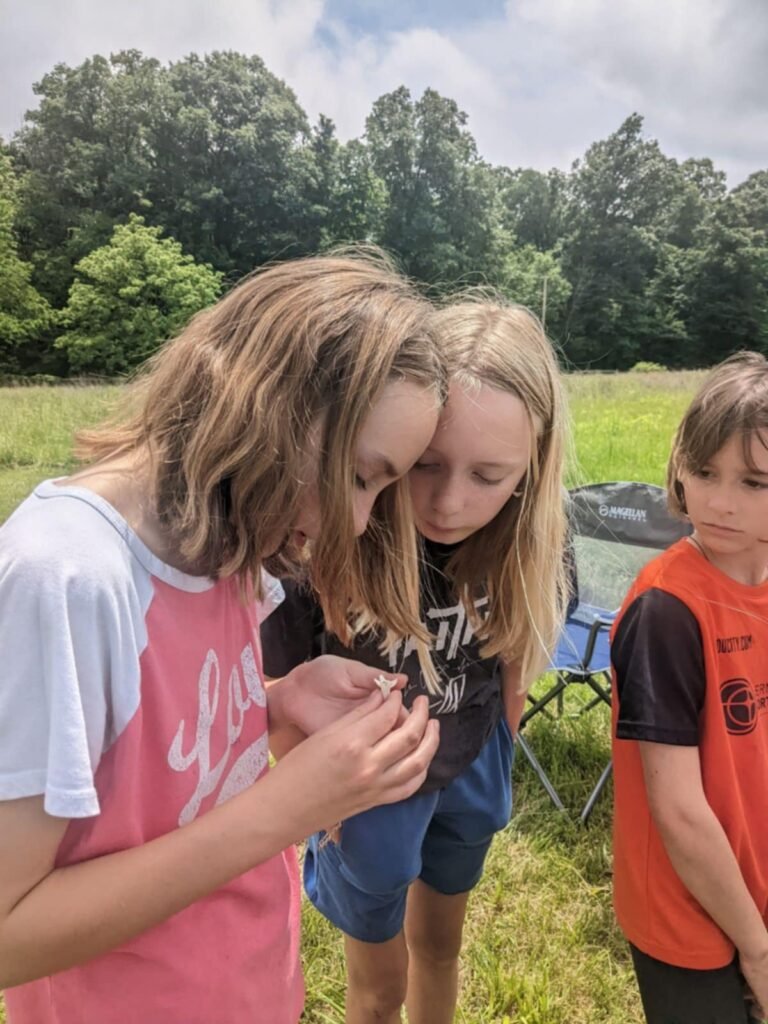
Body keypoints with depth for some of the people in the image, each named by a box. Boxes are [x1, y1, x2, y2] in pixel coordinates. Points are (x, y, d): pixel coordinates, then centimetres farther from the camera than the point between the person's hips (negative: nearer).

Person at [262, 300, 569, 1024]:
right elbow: (284, 690, -19)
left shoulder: (529, 540, -22)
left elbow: (511, 647, -2)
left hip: (470, 769, 4)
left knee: (441, 941, 30)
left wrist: (501, 753, 9)